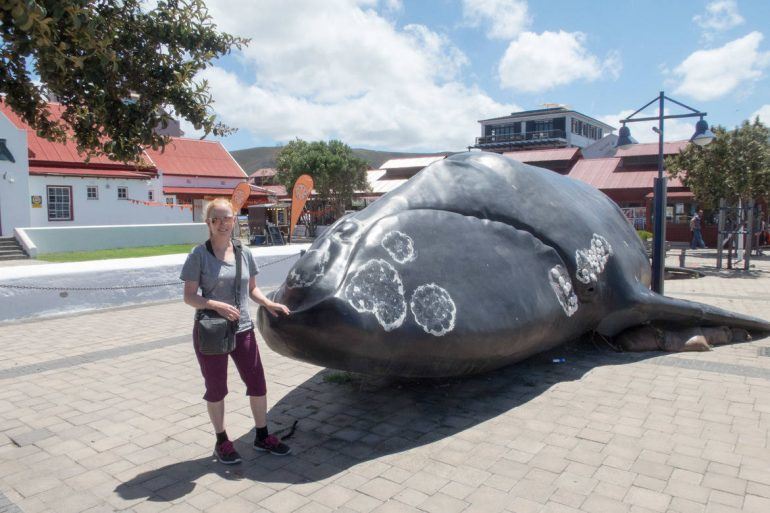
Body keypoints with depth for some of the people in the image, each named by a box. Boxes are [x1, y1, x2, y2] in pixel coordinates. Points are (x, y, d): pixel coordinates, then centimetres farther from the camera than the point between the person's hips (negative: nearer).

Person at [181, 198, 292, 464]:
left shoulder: (244, 253, 4)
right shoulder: (199, 255, -8)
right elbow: (189, 296, -8)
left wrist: (268, 303, -5)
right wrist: (216, 305, -24)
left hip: (243, 330, 4)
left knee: (258, 384, 9)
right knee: (216, 389, 12)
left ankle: (262, 436, 28)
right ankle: (222, 442, 31)